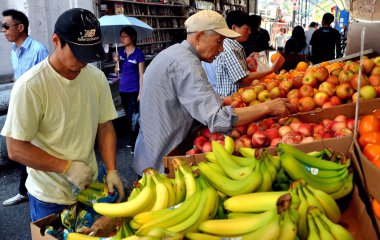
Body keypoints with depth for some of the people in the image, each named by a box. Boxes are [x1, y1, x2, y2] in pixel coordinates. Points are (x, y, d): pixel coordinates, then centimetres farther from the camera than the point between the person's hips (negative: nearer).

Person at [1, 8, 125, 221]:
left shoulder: (97, 77, -6)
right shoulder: (30, 86, -21)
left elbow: (105, 126, 1)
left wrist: (111, 170, -7)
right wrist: (67, 166, -21)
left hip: (90, 186, 5)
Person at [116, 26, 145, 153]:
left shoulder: (138, 53, -9)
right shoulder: (121, 51, 7)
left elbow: (141, 74, -9)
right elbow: (118, 70, 13)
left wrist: (140, 92, -13)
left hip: (134, 90, -6)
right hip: (123, 89, 6)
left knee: (132, 117, -7)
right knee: (128, 116, 16)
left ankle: (134, 143, 6)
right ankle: (132, 140, 31)